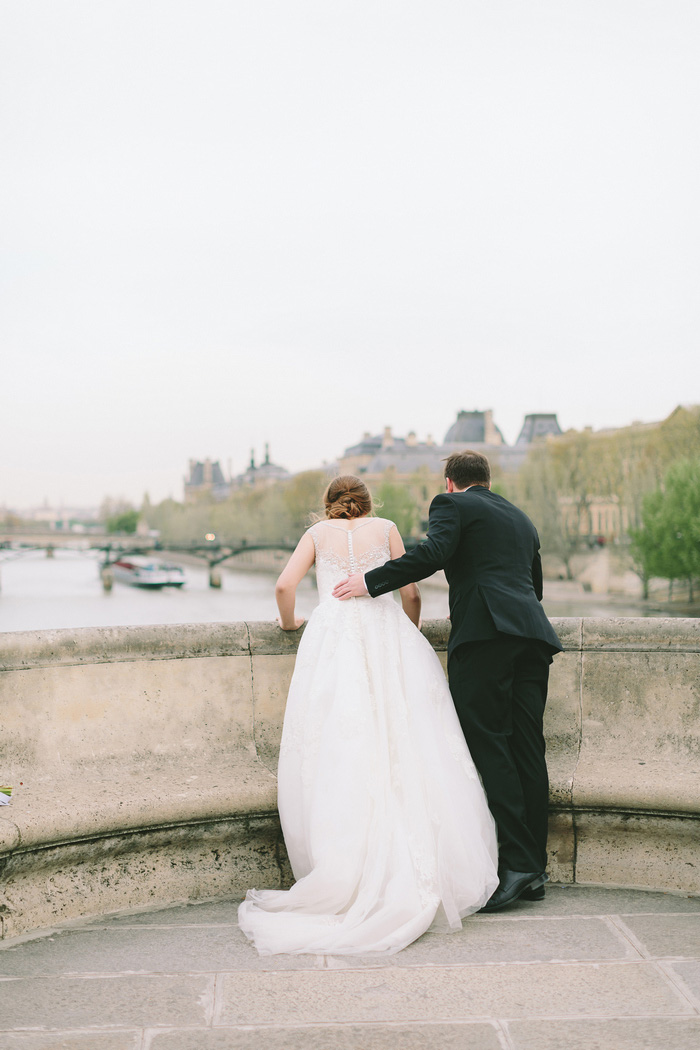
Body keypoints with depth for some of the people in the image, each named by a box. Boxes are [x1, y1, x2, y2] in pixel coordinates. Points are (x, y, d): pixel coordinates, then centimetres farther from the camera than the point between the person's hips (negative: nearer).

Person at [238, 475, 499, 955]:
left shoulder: (319, 532, 16)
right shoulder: (385, 528, 16)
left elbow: (285, 586, 4)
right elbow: (411, 593, 12)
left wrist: (290, 622, 23)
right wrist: (410, 632, 30)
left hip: (332, 639, 0)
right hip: (385, 635, 0)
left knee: (336, 760, -2)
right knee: (400, 755, -1)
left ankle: (342, 876, -4)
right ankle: (413, 874, -5)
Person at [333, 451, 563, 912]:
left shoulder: (452, 504, 8)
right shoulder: (522, 519, 29)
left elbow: (433, 553, -11)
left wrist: (370, 581, -6)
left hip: (484, 632, -7)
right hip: (533, 633, 7)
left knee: (489, 746, -7)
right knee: (528, 749, 5)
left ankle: (515, 862, -13)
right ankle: (535, 868, 7)